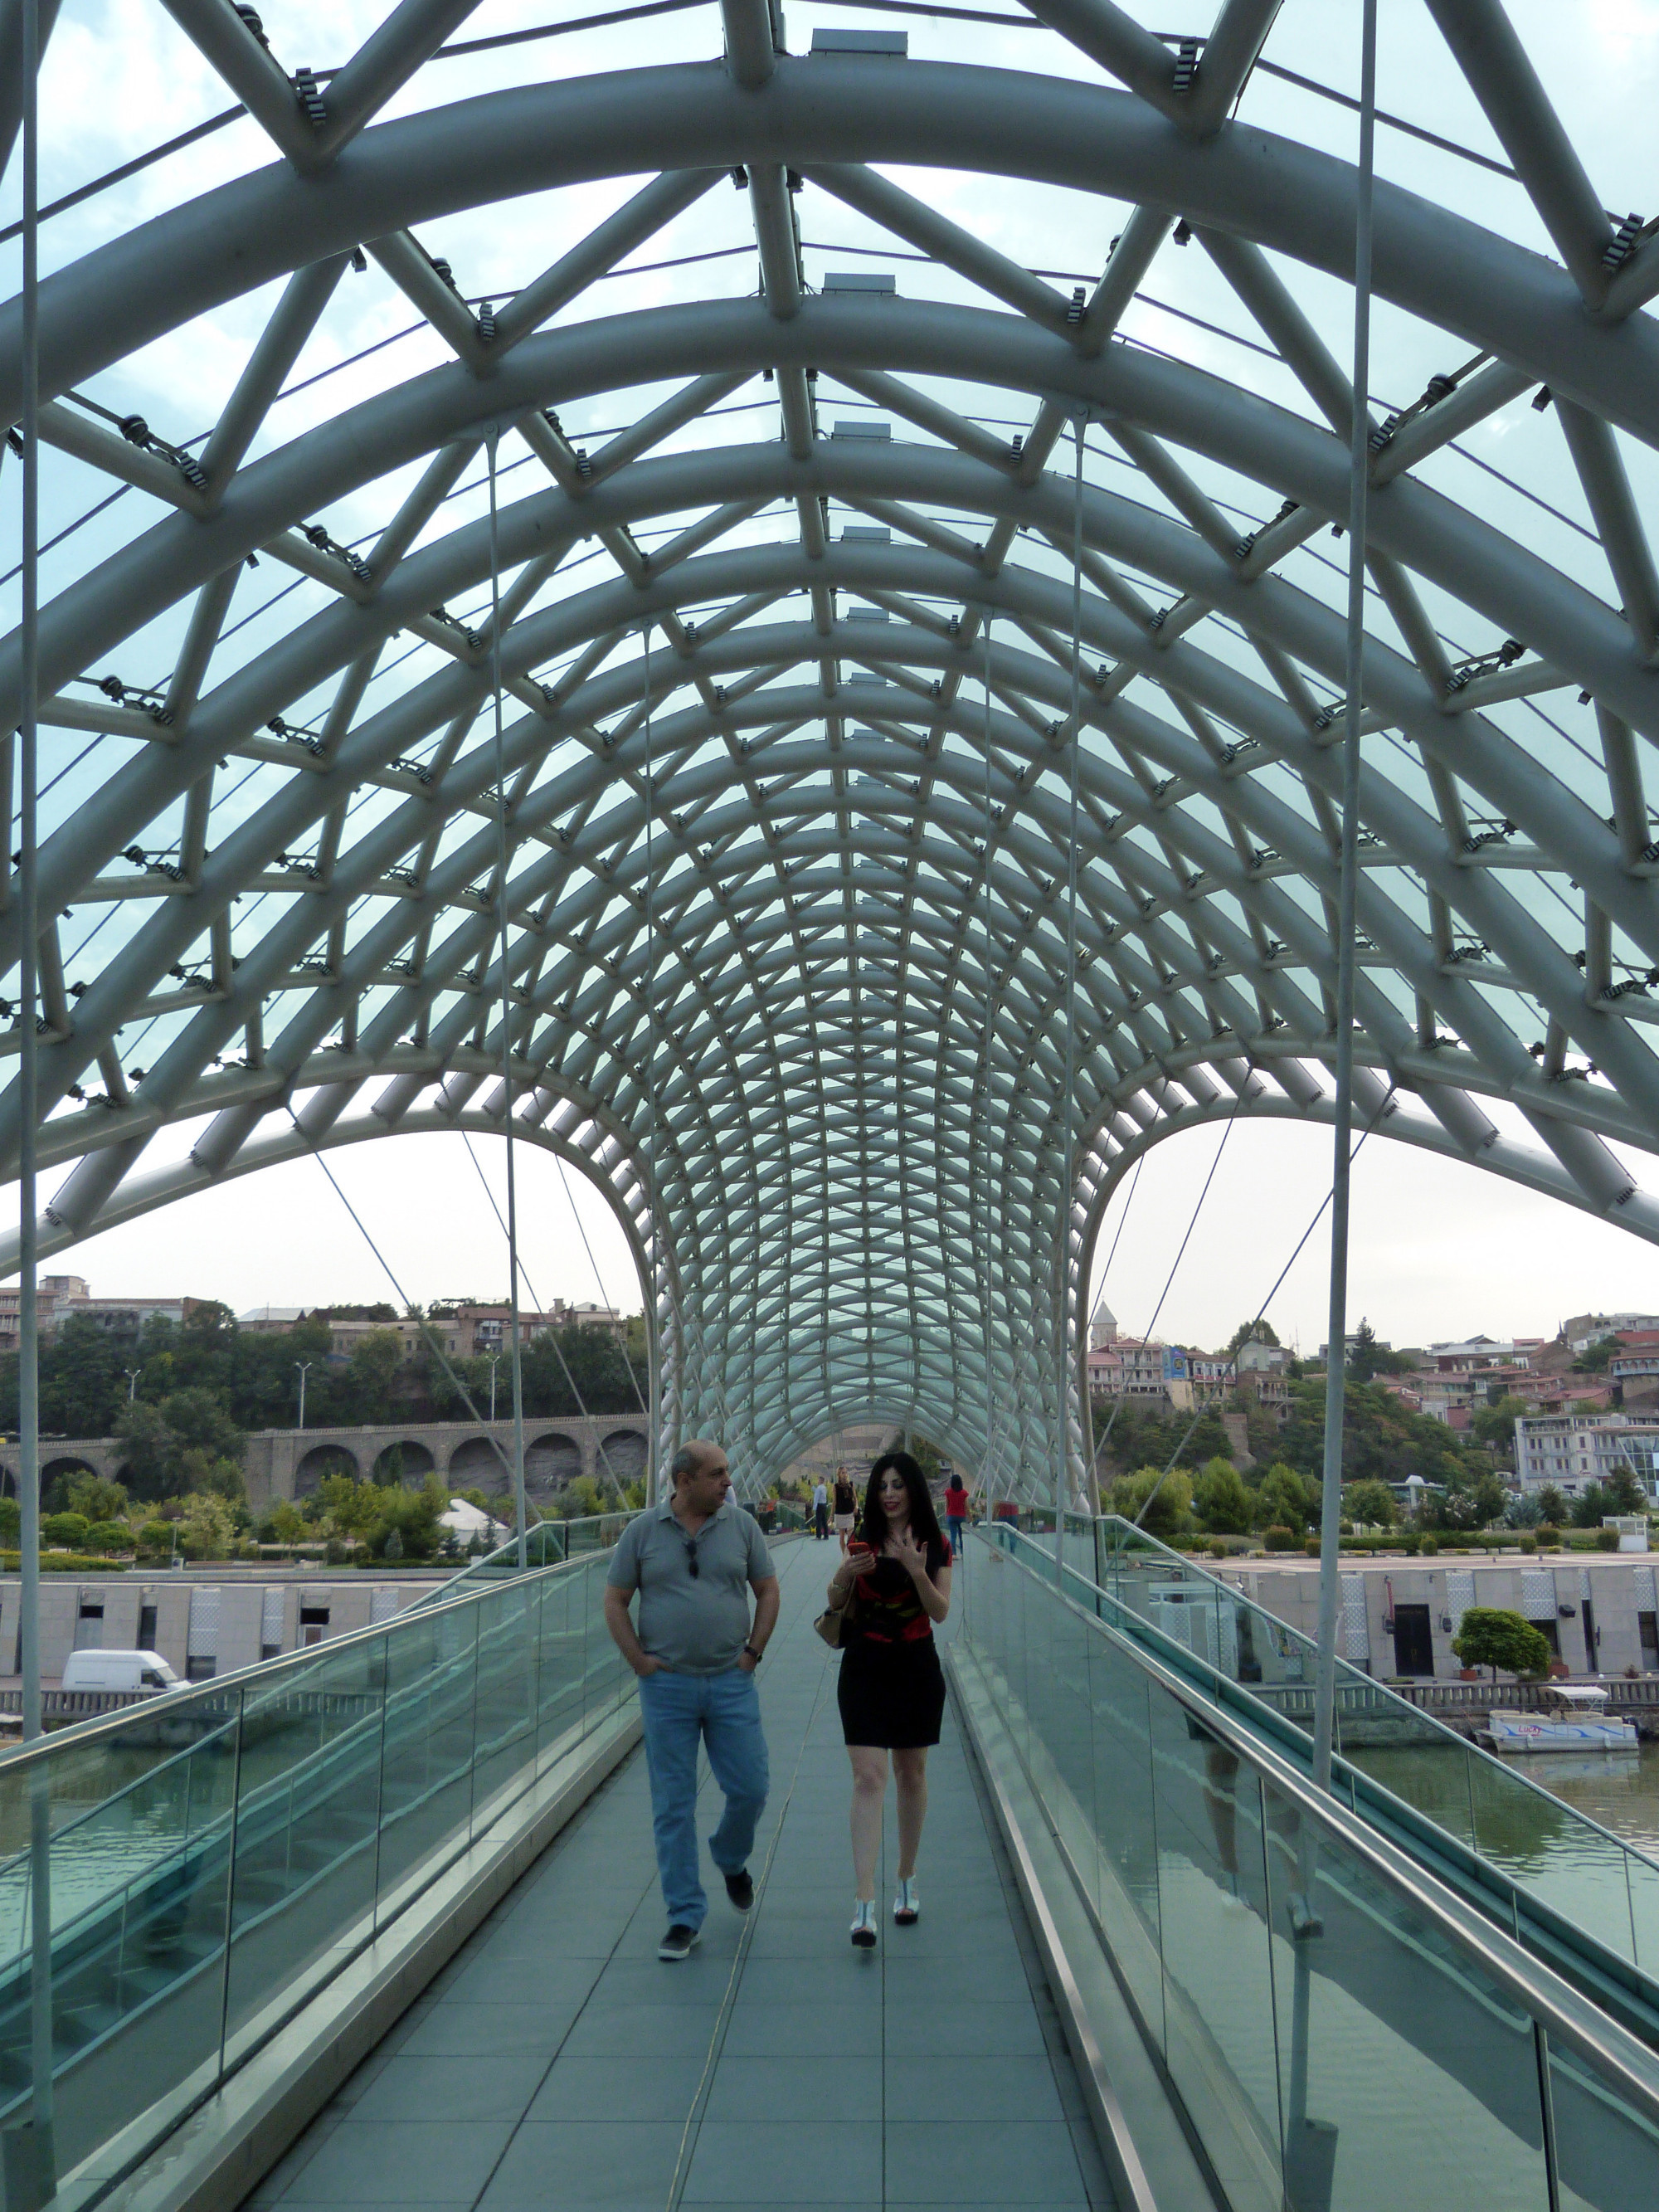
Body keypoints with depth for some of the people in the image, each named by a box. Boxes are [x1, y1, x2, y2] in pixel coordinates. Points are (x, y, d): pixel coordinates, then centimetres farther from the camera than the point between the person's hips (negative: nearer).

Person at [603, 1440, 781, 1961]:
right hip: (667, 1686, -1)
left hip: (732, 1683, 1)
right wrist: (640, 1661, -5)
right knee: (673, 1806, 3)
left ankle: (731, 1860, 35)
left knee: (750, 1789, 2)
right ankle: (684, 1917, 15)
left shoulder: (741, 1525, 2)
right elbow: (615, 1602, 3)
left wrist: (753, 1651, 0)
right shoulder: (642, 1532, -1)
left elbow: (768, 1591, 9)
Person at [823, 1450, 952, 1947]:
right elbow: (835, 1605, 2)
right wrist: (843, 1577, -20)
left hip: (917, 1668, 1)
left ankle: (907, 1880, 31)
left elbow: (940, 1612, -8)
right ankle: (864, 1903, -14)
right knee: (868, 1776, -10)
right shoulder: (861, 1542, 0)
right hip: (866, 1667, -1)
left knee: (911, 1774, 12)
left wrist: (917, 1570, -24)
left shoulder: (935, 1547, 0)